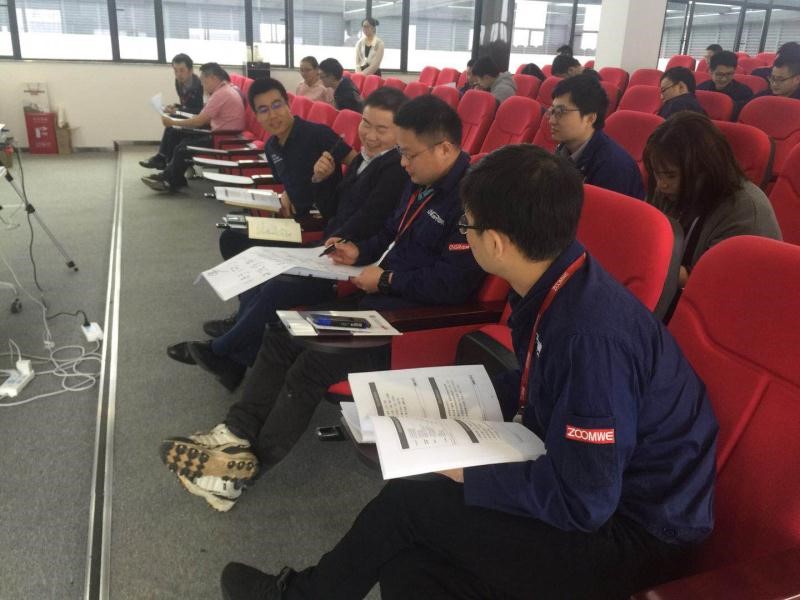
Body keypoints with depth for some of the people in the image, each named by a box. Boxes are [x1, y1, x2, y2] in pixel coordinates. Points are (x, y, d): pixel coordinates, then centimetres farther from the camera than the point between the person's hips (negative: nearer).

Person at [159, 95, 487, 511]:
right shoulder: (422, 183, 9)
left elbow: (453, 283, -27)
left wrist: (386, 280, -17)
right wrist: (361, 252, 6)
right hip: (381, 299, 11)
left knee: (312, 365, -19)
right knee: (282, 336, 5)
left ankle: (247, 466, -1)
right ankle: (237, 432, 7)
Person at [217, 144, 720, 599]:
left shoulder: (592, 333, -32)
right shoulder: (558, 289, -4)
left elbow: (580, 501, -27)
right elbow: (539, 388, 15)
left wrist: (468, 472, -16)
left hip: (630, 531, -7)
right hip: (592, 493, 7)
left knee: (406, 504, -7)